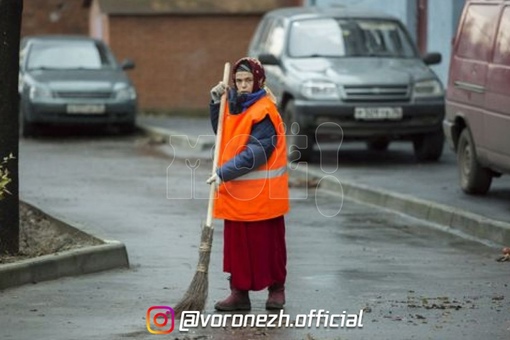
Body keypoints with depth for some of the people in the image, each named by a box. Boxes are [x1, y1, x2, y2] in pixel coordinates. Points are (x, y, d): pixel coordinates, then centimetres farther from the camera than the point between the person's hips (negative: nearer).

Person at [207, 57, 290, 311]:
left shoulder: (265, 111, -15)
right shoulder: (235, 104, 9)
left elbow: (255, 152, -21)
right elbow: (221, 132, 20)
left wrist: (224, 173, -25)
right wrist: (216, 102, 6)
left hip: (262, 193, -7)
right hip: (236, 190, 7)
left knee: (267, 241, 4)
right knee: (236, 242, 7)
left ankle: (276, 289, 17)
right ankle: (239, 292, 11)